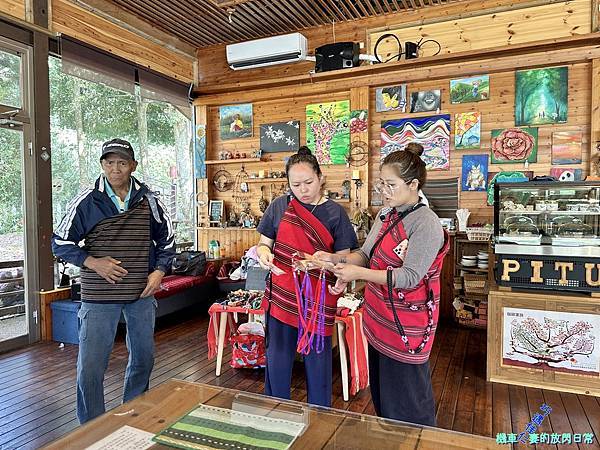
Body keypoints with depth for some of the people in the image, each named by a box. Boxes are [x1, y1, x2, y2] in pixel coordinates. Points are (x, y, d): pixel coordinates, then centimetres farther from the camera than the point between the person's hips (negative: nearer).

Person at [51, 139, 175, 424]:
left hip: (142, 293, 3)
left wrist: (159, 271, 0)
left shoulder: (147, 200, 2)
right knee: (90, 366, 0)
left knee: (143, 358, 16)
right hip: (98, 296, -3)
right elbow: (60, 242, 1)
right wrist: (92, 262, -14)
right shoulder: (87, 201, -5)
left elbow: (166, 238, 13)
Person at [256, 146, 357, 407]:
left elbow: (344, 260, -1)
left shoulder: (335, 213, -2)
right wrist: (263, 252, -15)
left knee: (318, 363, 10)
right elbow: (263, 243, 9)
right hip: (281, 297, 2)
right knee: (276, 361, 13)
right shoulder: (279, 207, 1)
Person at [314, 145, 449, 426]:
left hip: (406, 326, -8)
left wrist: (359, 273, -27)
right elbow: (366, 255, 9)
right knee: (380, 391, 24)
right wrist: (335, 259, -8)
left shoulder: (426, 223, -20)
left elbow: (409, 277, -24)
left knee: (407, 405, 9)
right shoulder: (386, 214, 7)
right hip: (379, 318, 8)